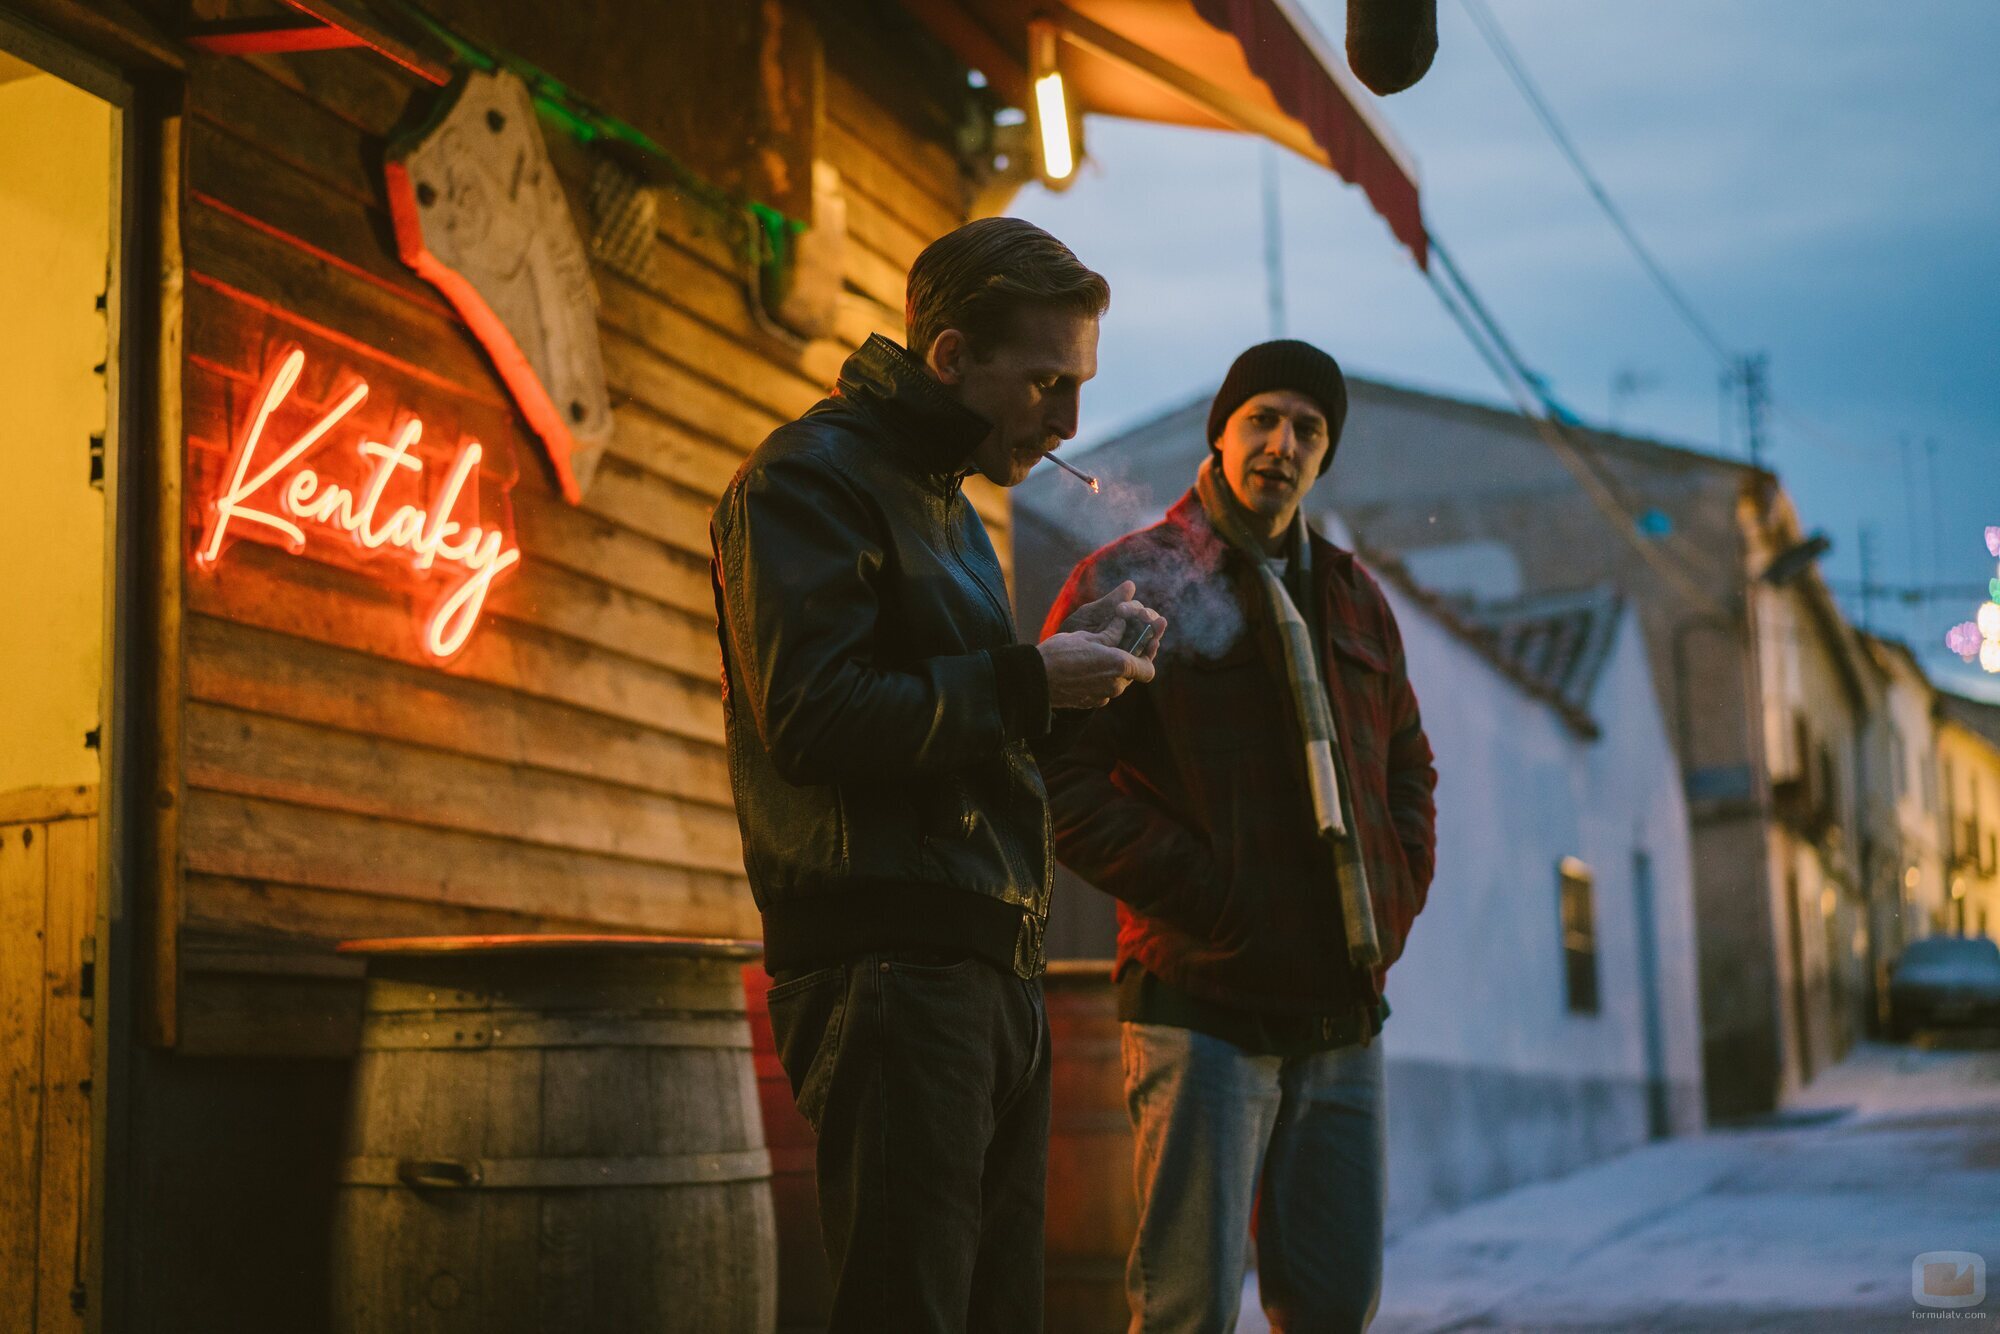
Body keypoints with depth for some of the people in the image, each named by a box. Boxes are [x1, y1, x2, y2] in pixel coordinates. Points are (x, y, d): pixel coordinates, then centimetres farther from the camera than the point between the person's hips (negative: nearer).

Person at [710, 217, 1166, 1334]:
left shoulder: (950, 504, 24)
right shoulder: (810, 477, -6)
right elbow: (811, 719, -18)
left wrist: (1071, 668, 6)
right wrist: (1028, 681, -12)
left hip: (995, 976, 9)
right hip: (890, 970, -9)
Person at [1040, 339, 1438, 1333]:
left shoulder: (1355, 600, 17)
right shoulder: (1129, 582, -3)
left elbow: (1409, 767, 27)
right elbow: (1061, 779, -11)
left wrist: (1394, 905, 10)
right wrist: (1208, 900, -15)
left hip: (1344, 1020, 6)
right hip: (1205, 1015, -6)